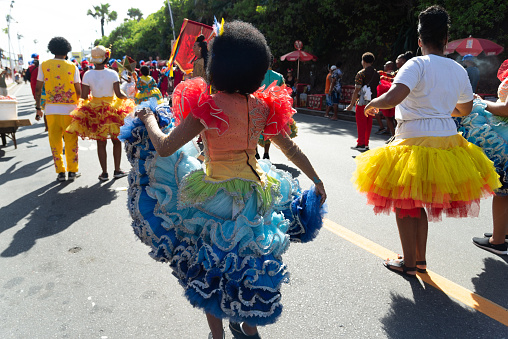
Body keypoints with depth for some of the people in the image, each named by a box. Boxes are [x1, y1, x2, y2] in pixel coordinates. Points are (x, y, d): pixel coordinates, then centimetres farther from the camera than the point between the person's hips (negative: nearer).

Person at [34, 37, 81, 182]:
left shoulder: (44, 65, 2)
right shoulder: (72, 67, -1)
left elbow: (38, 89, 2)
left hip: (51, 109, 1)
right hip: (69, 108, -1)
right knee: (71, 140, 9)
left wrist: (38, 107, 10)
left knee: (55, 141, 9)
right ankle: (72, 171, 13)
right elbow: (78, 91, -2)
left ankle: (60, 172, 12)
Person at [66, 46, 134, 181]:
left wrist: (87, 98, 15)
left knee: (101, 143, 8)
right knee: (116, 140, 13)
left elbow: (83, 96, -7)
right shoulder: (112, 73, -9)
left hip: (95, 111, 1)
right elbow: (119, 94, -12)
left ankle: (104, 173, 11)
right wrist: (126, 97, 8)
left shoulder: (88, 75, -6)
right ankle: (117, 170, 14)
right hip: (112, 109, -1)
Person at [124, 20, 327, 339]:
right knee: (249, 260, 24)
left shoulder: (207, 107, -18)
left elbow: (164, 147, -15)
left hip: (214, 197, -4)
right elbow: (291, 149, 4)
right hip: (253, 192, 5)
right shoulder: (264, 107, -4)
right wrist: (317, 180, 17)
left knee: (210, 265, 18)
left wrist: (148, 117, 4)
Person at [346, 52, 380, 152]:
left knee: (361, 123, 0)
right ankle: (366, 143, 18)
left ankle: (361, 144, 2)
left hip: (362, 102, -6)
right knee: (368, 123, 11)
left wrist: (351, 104, -10)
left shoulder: (361, 74, -11)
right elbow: (377, 88, 12)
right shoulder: (376, 73, 9)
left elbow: (357, 90, -14)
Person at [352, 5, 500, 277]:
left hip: (415, 141, -7)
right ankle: (420, 259, 28)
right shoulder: (459, 70, 9)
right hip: (447, 140, 7)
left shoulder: (417, 65, -12)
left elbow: (393, 97, -27)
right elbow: (465, 109, 21)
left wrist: (373, 103, -7)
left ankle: (409, 263, 16)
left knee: (405, 204, 7)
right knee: (419, 203, 19)